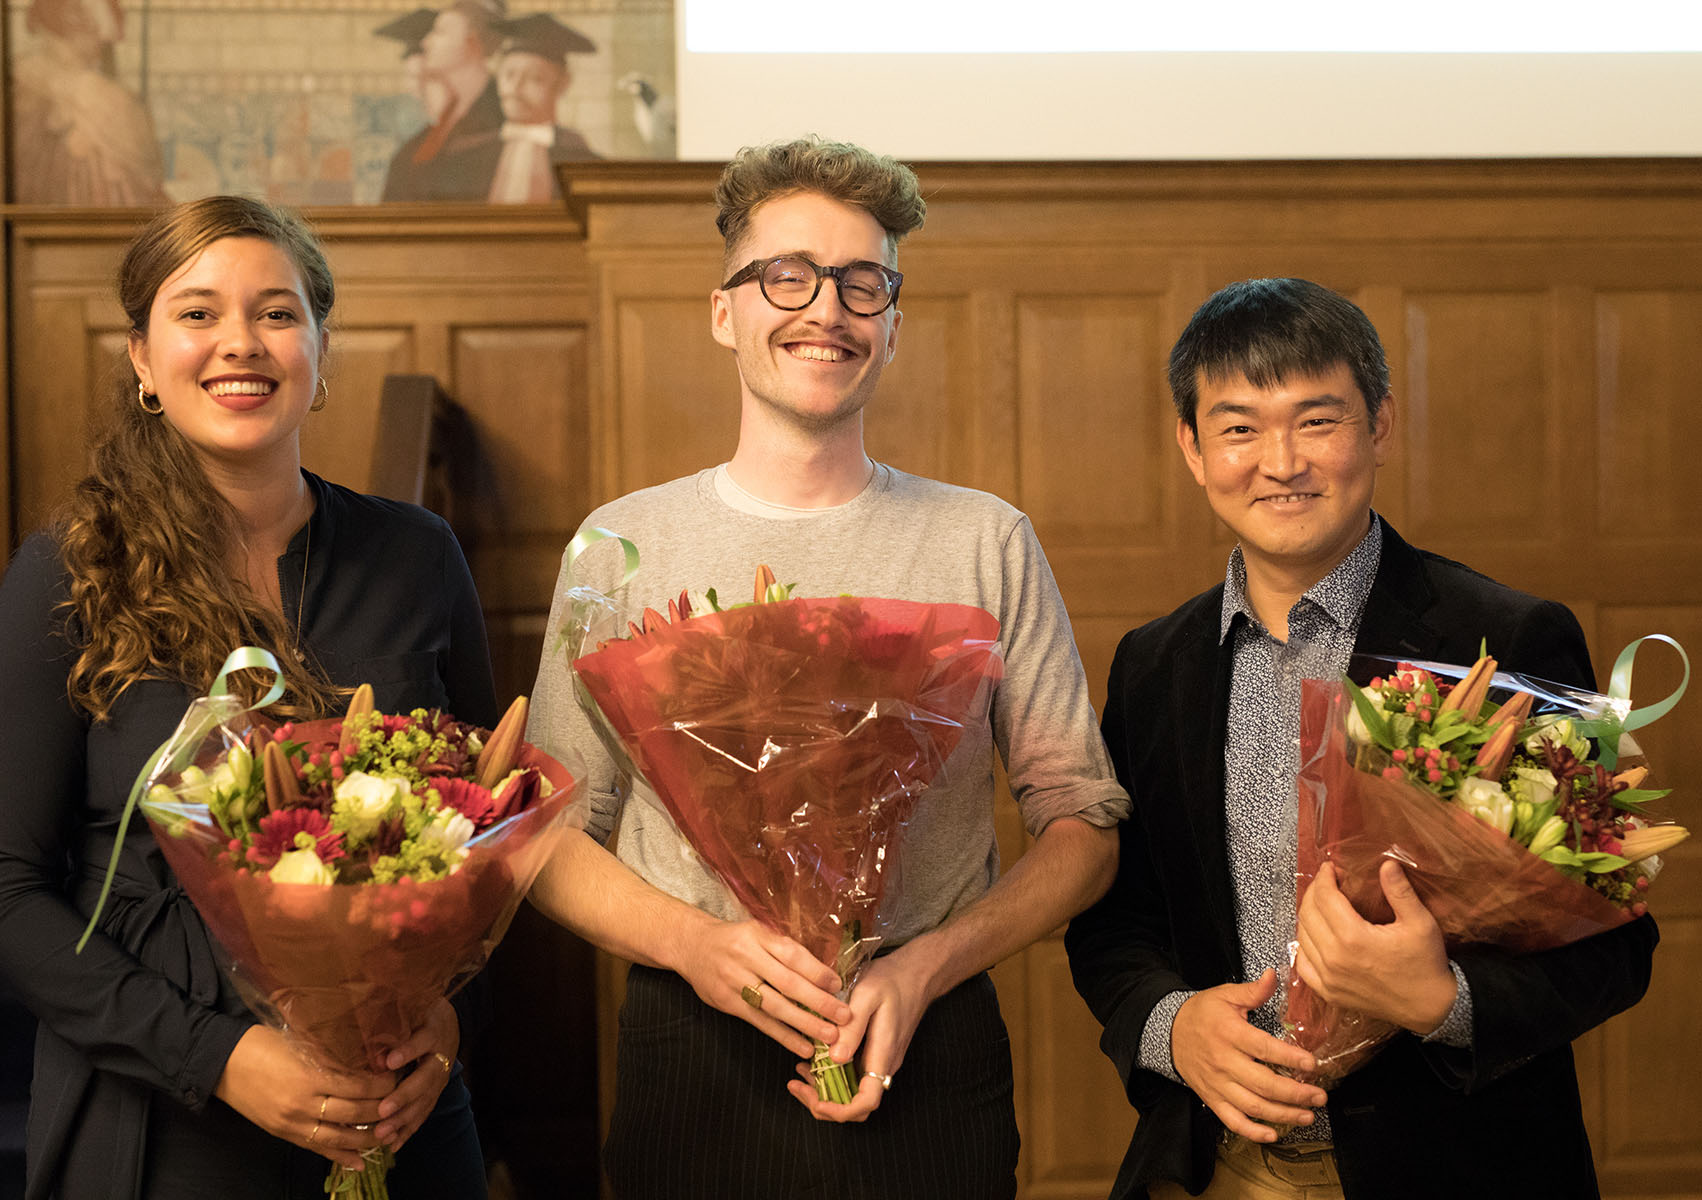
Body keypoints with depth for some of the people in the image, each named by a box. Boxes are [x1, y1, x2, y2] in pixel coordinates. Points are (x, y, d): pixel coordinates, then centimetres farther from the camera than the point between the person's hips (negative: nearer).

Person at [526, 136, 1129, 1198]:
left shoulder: (985, 543, 0)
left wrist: (925, 968, -13)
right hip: (692, 1057, 0)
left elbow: (1087, 825, 1)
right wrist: (694, 941, -14)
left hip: (931, 1059, 0)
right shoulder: (624, 544, 2)